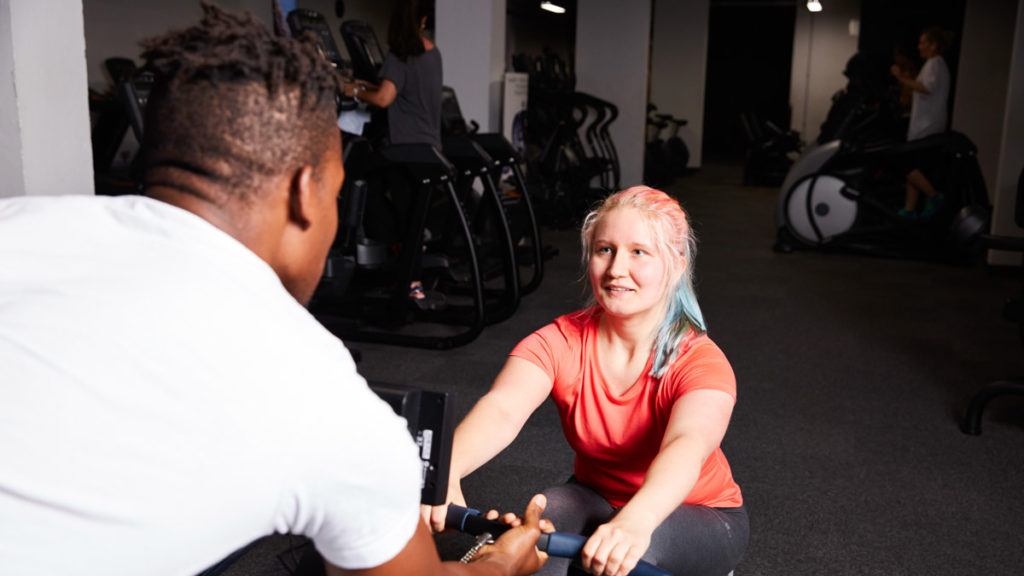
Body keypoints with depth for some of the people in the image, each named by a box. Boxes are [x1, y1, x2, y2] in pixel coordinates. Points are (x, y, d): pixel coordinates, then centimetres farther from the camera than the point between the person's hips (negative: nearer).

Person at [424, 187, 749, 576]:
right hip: (597, 500, 2)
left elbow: (687, 446, -43)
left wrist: (635, 521, -64)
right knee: (550, 510, -33)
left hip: (700, 514, -1)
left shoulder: (700, 362, -23)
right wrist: (445, 472, -54)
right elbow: (501, 410, -34)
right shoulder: (560, 342, -16)